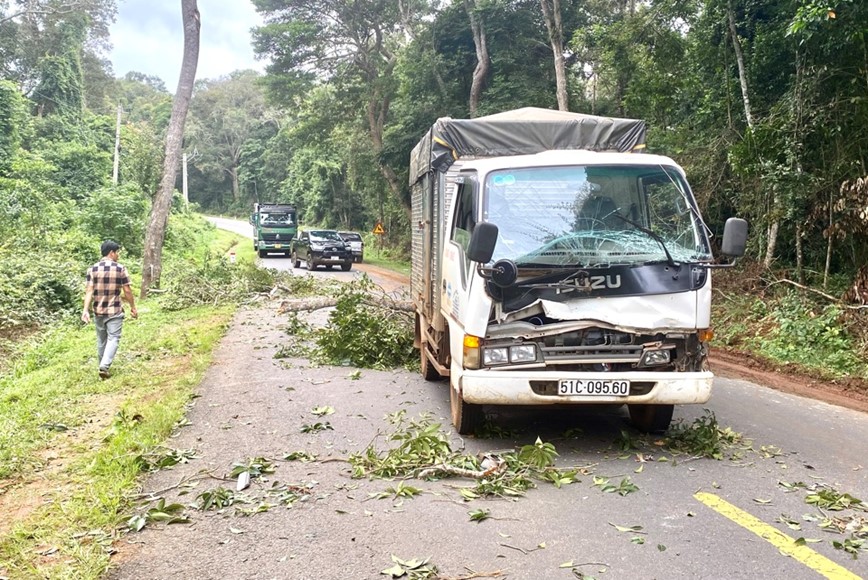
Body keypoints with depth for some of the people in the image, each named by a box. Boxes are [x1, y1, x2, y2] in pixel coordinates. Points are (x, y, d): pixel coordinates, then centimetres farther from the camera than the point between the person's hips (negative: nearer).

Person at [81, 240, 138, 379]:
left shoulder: (93, 269, 0)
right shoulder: (120, 269, -7)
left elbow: (89, 291, -7)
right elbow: (127, 291, -5)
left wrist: (85, 310, -10)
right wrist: (133, 307, 5)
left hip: (98, 311, 4)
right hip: (114, 311, -4)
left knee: (101, 339, 16)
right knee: (113, 338, -3)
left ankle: (103, 366, 27)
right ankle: (104, 367, -19)